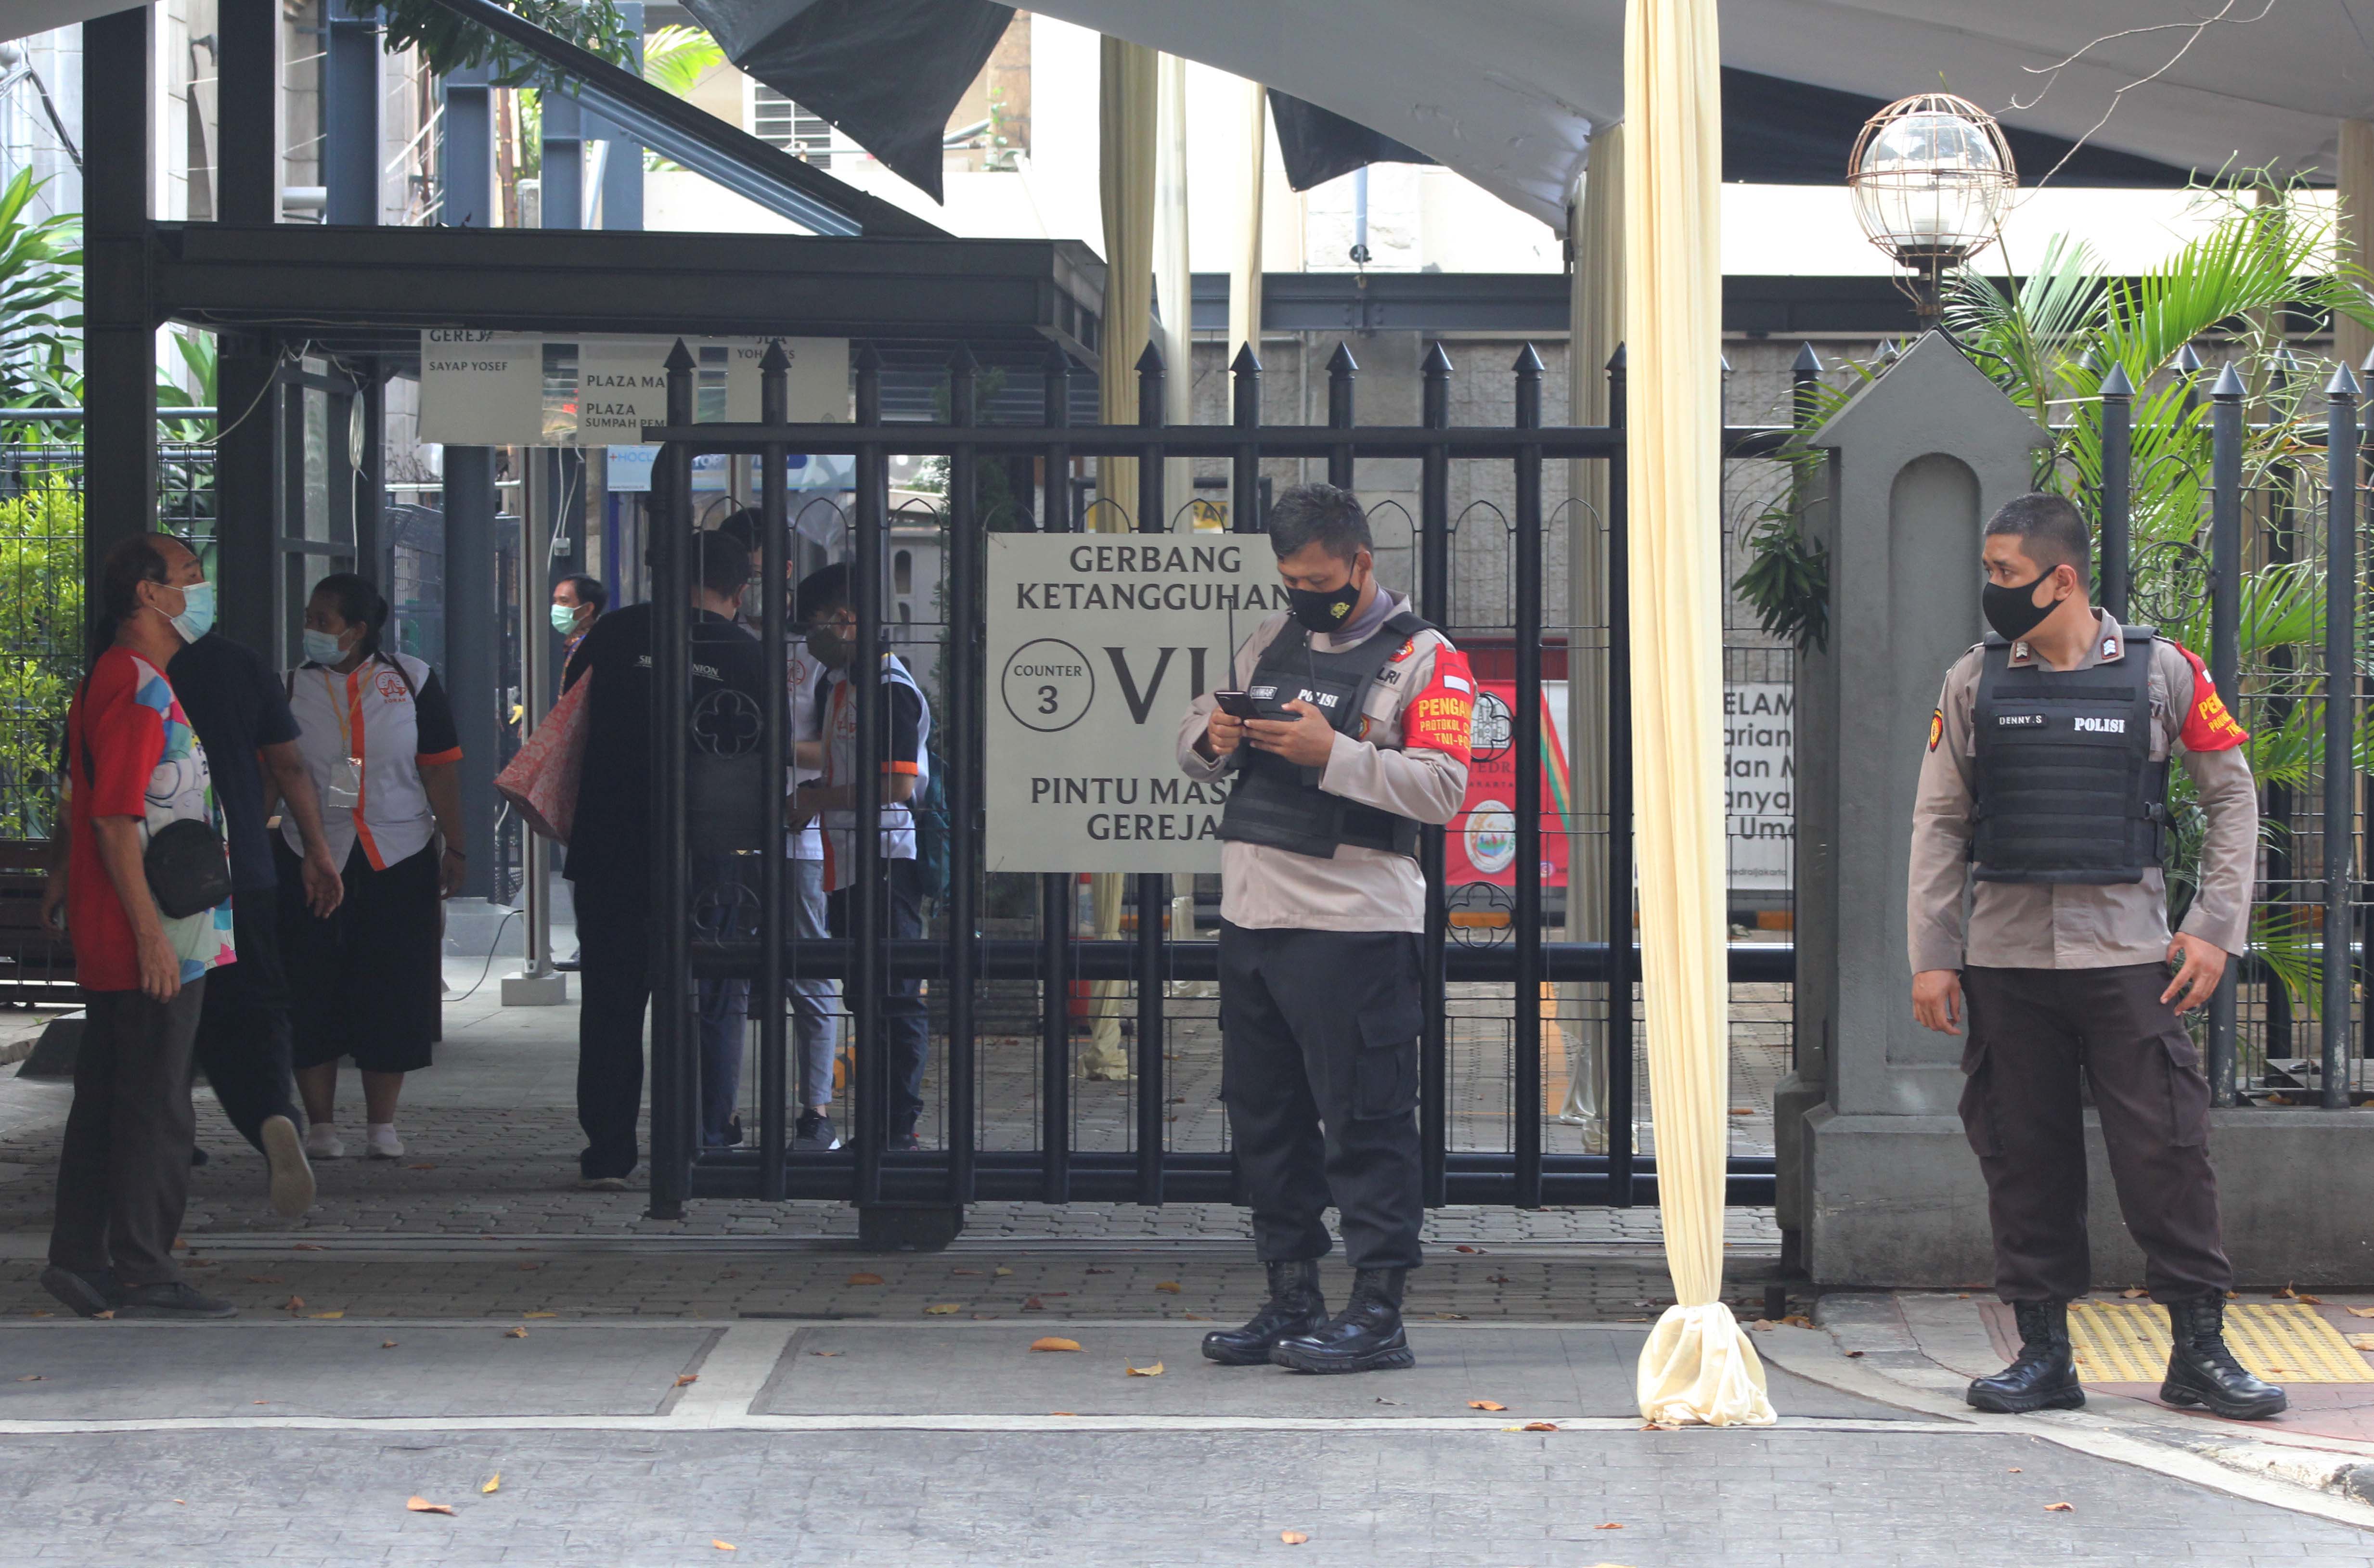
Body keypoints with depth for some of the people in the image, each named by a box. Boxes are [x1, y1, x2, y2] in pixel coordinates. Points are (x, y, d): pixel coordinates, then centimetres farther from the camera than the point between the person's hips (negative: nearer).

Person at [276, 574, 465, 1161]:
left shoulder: (412, 682, 2)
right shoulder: (292, 688, 3)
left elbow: (441, 770, 3)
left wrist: (454, 848, -1)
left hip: (398, 861, 0)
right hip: (310, 859, 0)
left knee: (392, 992, 3)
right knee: (313, 992, 0)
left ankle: (381, 1125, 13)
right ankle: (320, 1124, 9)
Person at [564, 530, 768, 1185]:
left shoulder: (619, 631, 0)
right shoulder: (747, 653, -3)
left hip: (608, 851, 1)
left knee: (611, 1002, 8)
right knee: (713, 1007, 8)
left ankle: (607, 1155, 7)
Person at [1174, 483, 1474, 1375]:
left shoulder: (1422, 660, -2)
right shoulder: (1272, 642, 18)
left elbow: (1442, 790, -13)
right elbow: (1193, 739, 22)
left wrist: (1333, 755, -21)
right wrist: (1213, 740, -2)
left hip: (1354, 925, -7)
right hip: (1251, 918, 7)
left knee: (1364, 1123, -6)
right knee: (1263, 1118, 11)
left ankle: (1377, 1314, -3)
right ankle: (1291, 1300, 20)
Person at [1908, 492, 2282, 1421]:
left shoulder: (2161, 672, 1)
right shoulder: (1974, 683, 7)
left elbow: (2231, 797, 7)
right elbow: (1939, 823, 9)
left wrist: (2216, 927, -1)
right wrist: (1931, 957, 3)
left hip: (2129, 956, -2)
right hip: (2006, 959, 2)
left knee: (2167, 1151, -4)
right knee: (2022, 1157, 4)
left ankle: (2200, 1350, 5)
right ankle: (2043, 1353, 12)